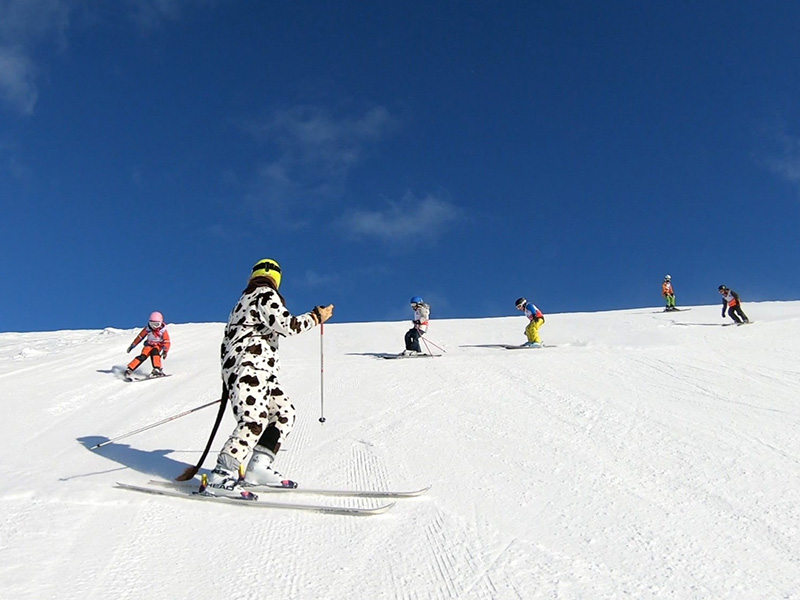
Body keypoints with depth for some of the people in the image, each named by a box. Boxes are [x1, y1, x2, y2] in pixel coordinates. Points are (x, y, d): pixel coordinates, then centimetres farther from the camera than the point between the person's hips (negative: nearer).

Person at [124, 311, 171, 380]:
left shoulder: (163, 331, -15)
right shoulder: (147, 329, -12)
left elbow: (167, 342, -15)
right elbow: (140, 337, 0)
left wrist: (165, 351, -28)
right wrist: (132, 345, 5)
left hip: (158, 345, -1)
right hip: (149, 345, 1)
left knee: (154, 352, -33)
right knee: (143, 356, -21)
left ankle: (157, 369, -37)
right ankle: (129, 370, -18)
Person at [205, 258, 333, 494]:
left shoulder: (244, 300, 28)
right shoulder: (266, 293, 1)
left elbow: (228, 338, 26)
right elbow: (286, 324, -13)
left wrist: (227, 380, 28)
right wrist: (316, 317, 1)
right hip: (251, 364, -10)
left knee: (284, 413, 6)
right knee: (254, 421, -20)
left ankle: (257, 467, -1)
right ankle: (221, 475, -24)